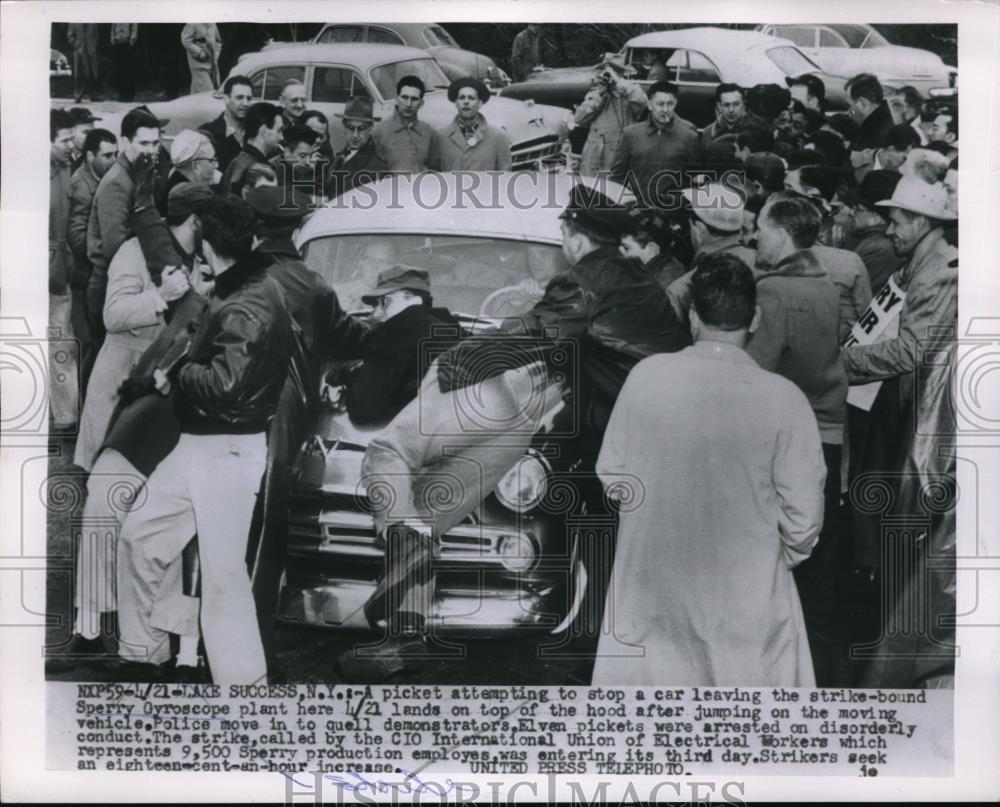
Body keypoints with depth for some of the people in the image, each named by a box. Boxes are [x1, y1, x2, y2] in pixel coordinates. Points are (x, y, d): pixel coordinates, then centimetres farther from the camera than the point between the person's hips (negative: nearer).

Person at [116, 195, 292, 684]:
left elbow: (225, 386, -28)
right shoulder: (256, 287, 8)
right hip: (201, 444, 10)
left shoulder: (243, 309, -22)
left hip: (226, 452, -10)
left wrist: (173, 374, -13)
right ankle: (142, 650, 30)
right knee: (140, 535, 17)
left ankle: (243, 680, 8)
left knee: (222, 574, -3)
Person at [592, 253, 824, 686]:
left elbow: (611, 475, 1)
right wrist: (783, 557, 10)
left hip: (650, 583, 3)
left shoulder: (646, 376, -9)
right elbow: (803, 517, -11)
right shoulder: (783, 399, -16)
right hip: (743, 597, -2)